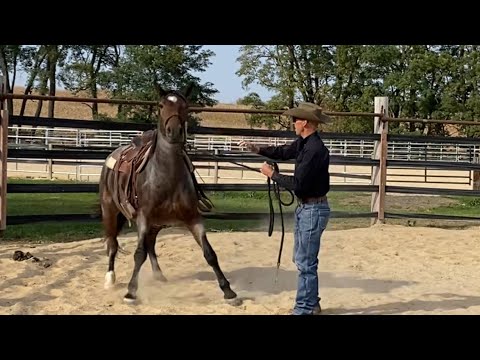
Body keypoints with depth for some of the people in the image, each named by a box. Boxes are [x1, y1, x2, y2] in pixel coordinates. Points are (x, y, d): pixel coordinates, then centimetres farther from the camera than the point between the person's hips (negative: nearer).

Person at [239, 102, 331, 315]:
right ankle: (312, 303, 28)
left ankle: (304, 309, 7)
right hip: (304, 207, 10)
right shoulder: (303, 143, 5)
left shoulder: (315, 149, -24)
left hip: (313, 209, -10)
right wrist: (256, 149, 7)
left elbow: (297, 184, -25)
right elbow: (283, 152, 21)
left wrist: (272, 174, -12)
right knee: (302, 258, 18)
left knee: (305, 262, -2)